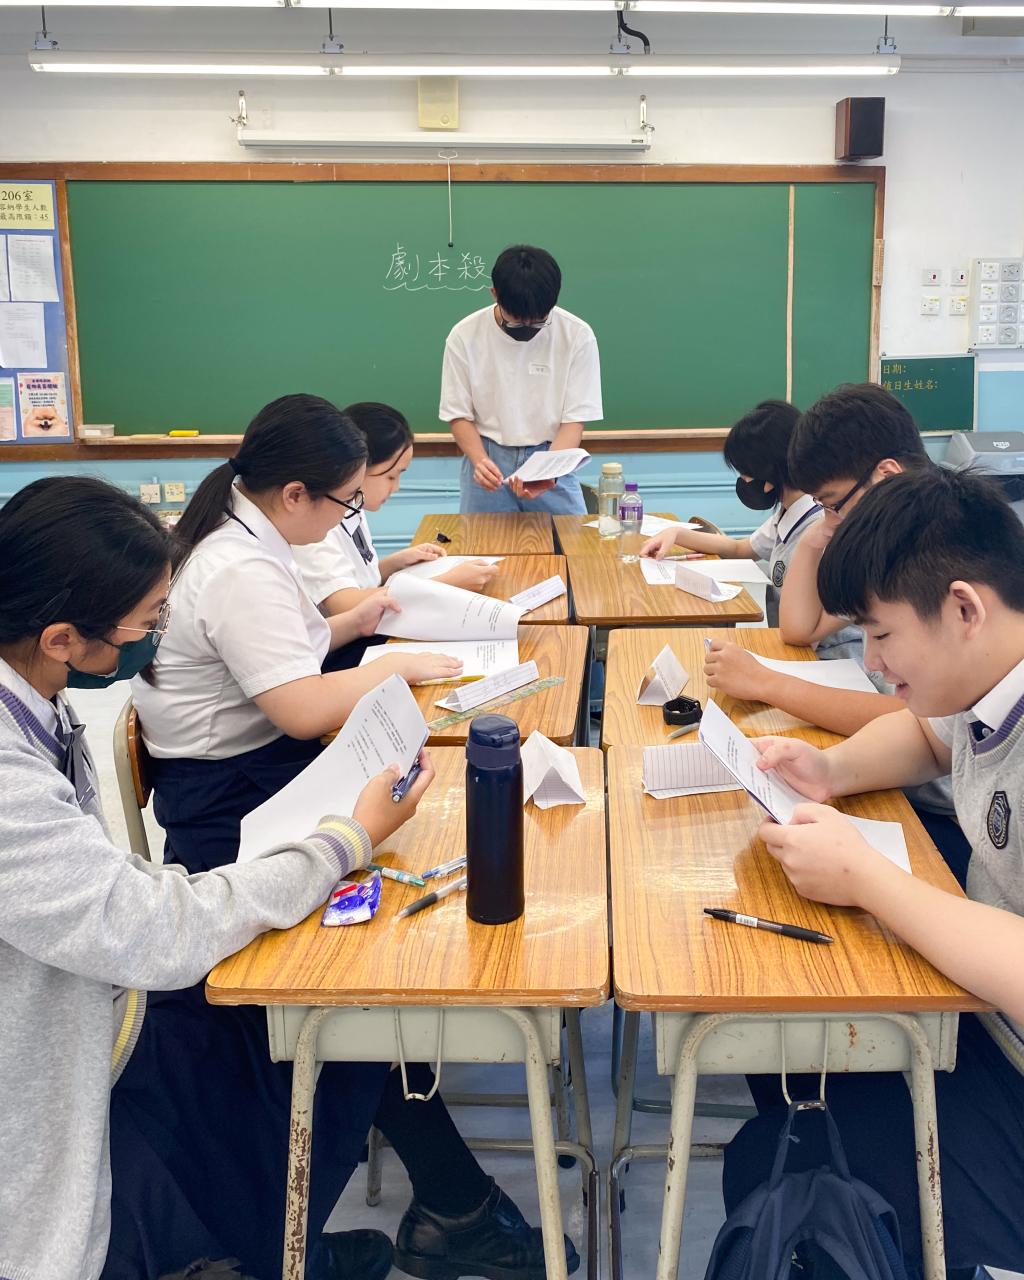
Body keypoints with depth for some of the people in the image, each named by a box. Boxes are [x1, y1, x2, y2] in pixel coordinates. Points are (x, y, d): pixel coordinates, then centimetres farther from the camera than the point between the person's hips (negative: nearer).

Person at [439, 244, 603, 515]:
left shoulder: (577, 335, -9)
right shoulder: (465, 336, -7)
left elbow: (574, 419, -7)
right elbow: (459, 414, 0)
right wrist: (480, 460, -19)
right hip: (488, 461, 0)